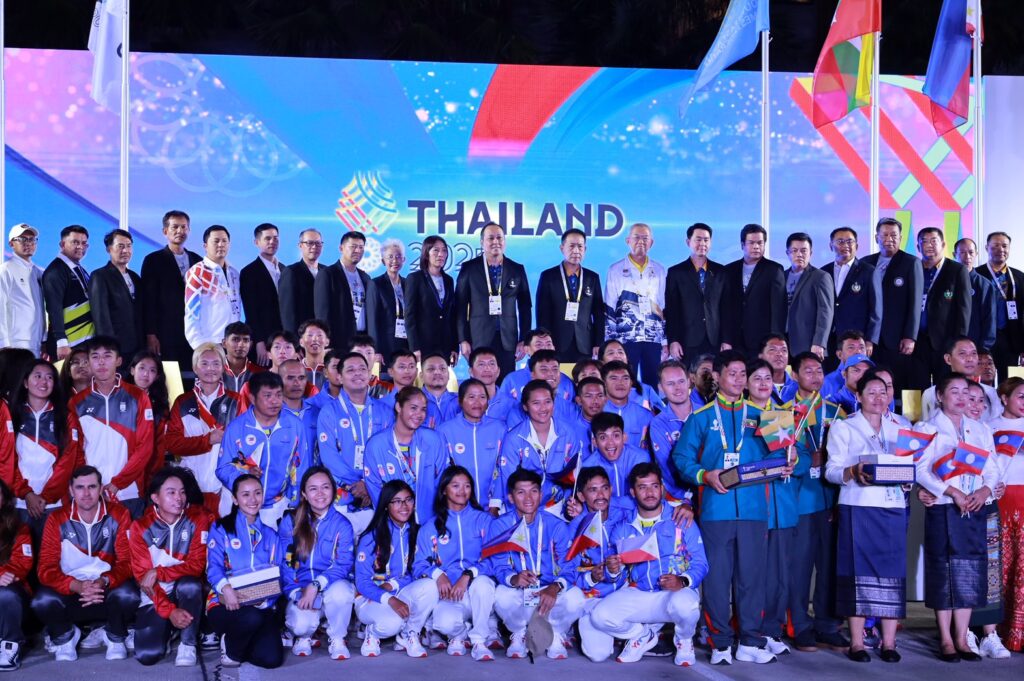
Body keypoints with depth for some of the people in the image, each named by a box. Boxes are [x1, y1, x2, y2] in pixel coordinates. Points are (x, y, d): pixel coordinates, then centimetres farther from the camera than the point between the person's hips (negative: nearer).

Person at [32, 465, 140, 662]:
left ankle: (115, 637, 2)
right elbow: (47, 568, -10)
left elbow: (127, 561, -8)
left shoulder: (118, 515, -5)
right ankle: (65, 637, 6)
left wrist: (104, 582, -30)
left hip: (108, 588, -1)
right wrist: (77, 586, -30)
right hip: (70, 591, 1)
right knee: (42, 601, -29)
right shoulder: (57, 520, -4)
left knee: (128, 596, -33)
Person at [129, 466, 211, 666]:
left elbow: (197, 565, -14)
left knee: (191, 585, -36)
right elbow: (143, 576, -12)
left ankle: (188, 644, -14)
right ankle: (165, 632, 19)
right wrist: (169, 611, -24)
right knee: (147, 655, -17)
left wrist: (158, 573, -25)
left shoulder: (197, 518, -9)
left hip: (187, 593, -1)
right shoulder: (140, 528, -7)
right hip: (156, 597, 1)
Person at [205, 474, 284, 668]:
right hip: (225, 603, -3)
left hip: (262, 607, 3)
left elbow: (278, 575, 7)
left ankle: (241, 641, 14)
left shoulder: (271, 535, 16)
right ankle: (230, 646, -3)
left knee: (271, 659, -19)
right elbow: (213, 566, -9)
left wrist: (265, 599, -14)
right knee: (251, 618, -38)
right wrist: (225, 588, -31)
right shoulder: (221, 528, 4)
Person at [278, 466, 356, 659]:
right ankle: (304, 635, 11)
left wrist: (317, 585, -25)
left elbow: (343, 565, -10)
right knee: (300, 624, -30)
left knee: (340, 590, -36)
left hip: (332, 586, 0)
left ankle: (337, 639, -7)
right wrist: (297, 593, -15)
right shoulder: (290, 522, 3)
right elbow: (285, 563, 1)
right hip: (301, 591, 0)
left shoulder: (342, 524, -1)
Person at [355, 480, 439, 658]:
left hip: (401, 595, 4)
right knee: (393, 622, -36)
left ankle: (408, 636, -6)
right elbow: (362, 582, -13)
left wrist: (393, 584, -18)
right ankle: (372, 633, 1)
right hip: (371, 599, -4)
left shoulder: (415, 534, 1)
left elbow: (416, 573, 3)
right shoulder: (371, 538, -11)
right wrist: (390, 600, -30)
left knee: (429, 586, -27)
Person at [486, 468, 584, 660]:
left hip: (551, 593, 0)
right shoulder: (500, 526, -5)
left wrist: (555, 587, -34)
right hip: (518, 595, 0)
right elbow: (499, 567, -11)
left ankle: (556, 635, 4)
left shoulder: (556, 525, -4)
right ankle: (519, 634, 2)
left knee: (575, 598, -30)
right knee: (501, 595, -33)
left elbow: (570, 567, -11)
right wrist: (513, 579, -36)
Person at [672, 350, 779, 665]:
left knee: (752, 574, 4)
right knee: (717, 576, 1)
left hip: (753, 507, 2)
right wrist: (705, 475, -15)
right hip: (716, 507, -2)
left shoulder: (758, 416, 13)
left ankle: (751, 641, 13)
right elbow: (681, 458, 0)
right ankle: (720, 642, 11)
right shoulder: (701, 417, 6)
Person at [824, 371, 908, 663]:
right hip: (857, 508, -3)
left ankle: (889, 641, 7)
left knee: (893, 572, 1)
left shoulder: (899, 429, 17)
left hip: (893, 507, 4)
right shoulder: (843, 427, 6)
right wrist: (853, 472, -22)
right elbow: (831, 470, -2)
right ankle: (856, 642, 3)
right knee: (858, 571, -4)